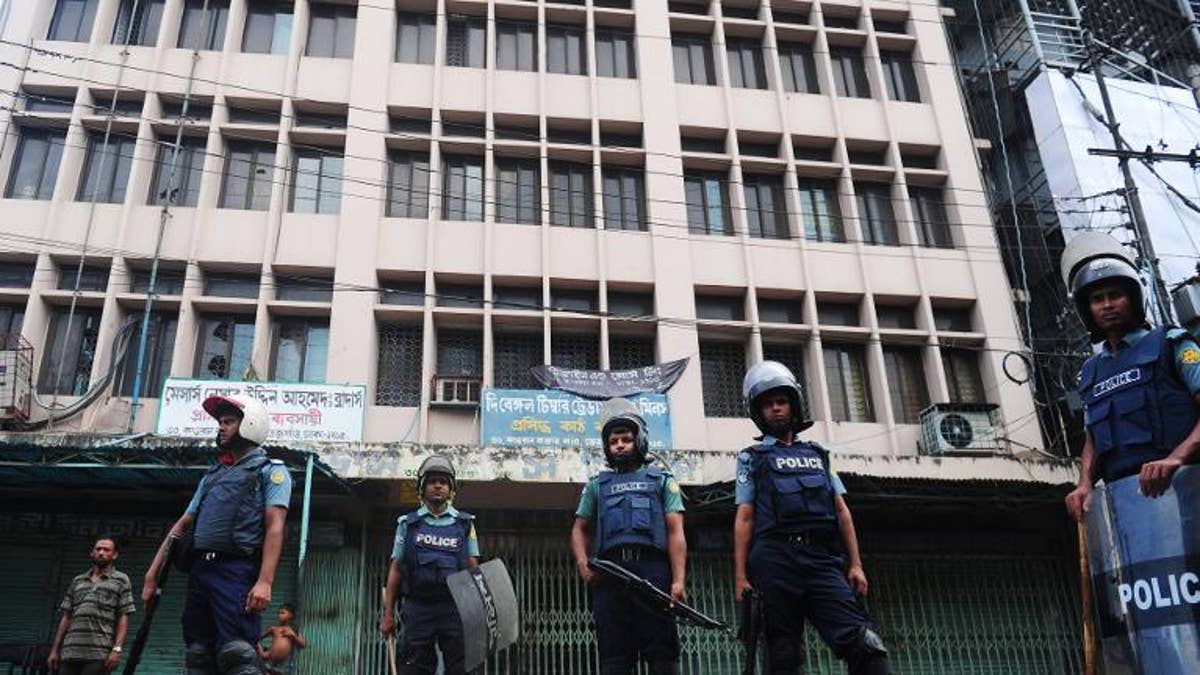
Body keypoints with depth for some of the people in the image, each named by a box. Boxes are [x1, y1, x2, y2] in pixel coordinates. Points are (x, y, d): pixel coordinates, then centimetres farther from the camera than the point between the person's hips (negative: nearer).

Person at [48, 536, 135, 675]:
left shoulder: (120, 580, 7)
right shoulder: (77, 581, 20)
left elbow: (123, 618, 0)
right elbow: (66, 618, 19)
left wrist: (117, 649, -12)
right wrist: (55, 650, 12)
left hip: (98, 654, -4)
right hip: (69, 652, 4)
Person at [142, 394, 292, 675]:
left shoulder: (270, 470, 4)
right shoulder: (212, 476, 26)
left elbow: (274, 527, -9)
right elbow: (182, 526, 25)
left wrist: (265, 581, -22)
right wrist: (153, 572, 15)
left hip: (237, 570, -7)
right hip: (200, 570, 8)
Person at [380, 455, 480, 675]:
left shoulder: (465, 524, 11)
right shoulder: (408, 524, 11)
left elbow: (473, 570, 8)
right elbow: (395, 570, 11)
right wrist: (388, 614, 5)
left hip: (455, 607, 0)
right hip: (418, 608, 0)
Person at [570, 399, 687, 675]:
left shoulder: (662, 481, 17)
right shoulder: (597, 485, 25)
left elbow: (675, 532, 6)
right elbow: (580, 529, 23)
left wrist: (678, 580, -8)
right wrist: (583, 564, 1)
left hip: (652, 568, -2)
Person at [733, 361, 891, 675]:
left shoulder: (817, 455, 24)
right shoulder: (752, 458, 15)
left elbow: (842, 511, 18)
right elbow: (744, 518, 7)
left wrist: (856, 564, 7)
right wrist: (740, 575, -2)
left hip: (822, 558, 2)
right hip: (776, 559, -2)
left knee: (863, 644, -15)